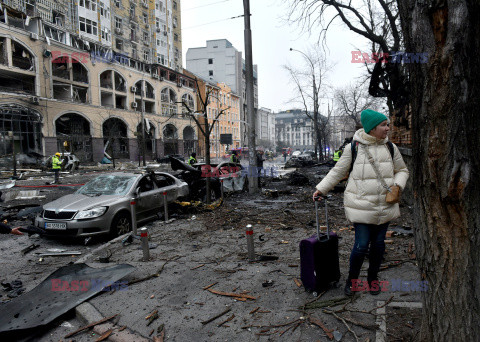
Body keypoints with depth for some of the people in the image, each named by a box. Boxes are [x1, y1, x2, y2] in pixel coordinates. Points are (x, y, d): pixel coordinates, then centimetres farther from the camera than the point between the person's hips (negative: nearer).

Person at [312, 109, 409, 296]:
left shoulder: (390, 148, 6)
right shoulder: (353, 147, -5)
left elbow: (402, 170, 18)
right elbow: (338, 171, 4)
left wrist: (397, 185, -2)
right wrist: (321, 189, 1)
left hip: (384, 206, 4)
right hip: (361, 206, -4)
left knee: (378, 243, 12)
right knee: (361, 245, -5)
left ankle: (373, 278, 35)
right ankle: (352, 278, 21)